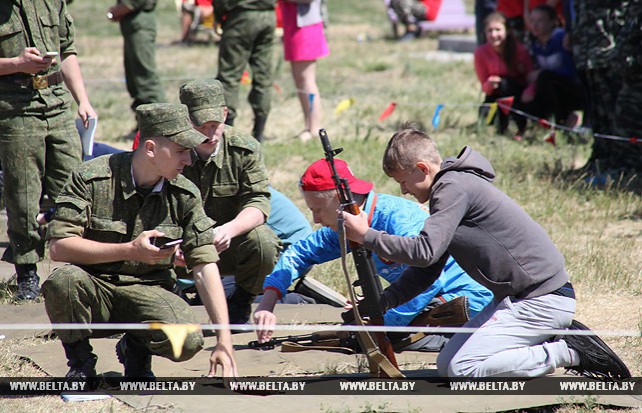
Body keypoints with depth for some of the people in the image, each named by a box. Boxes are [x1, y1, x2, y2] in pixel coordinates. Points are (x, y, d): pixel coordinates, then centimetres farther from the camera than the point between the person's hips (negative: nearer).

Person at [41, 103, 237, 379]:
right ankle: (80, 363, -6)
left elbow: (205, 266, -7)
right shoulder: (91, 178, -13)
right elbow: (58, 247, -19)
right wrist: (130, 251, -25)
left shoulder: (185, 195, -3)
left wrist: (224, 342, -15)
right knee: (63, 281, -37)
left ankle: (137, 348, 9)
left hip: (147, 291, 2)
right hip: (94, 289, -2)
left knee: (188, 340, -29)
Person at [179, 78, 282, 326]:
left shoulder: (245, 150, -9)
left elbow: (258, 204, -16)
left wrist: (229, 229, -39)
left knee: (263, 242, -32)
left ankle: (240, 305, 0)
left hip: (230, 246, 1)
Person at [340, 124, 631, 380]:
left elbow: (424, 252, -26)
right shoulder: (451, 186, 14)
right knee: (446, 365, 8)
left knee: (462, 368, -15)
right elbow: (427, 268, 15)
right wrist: (381, 302, 3)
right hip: (516, 297, 10)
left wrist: (366, 236, -17)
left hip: (542, 300, -10)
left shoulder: (453, 188, -16)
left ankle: (566, 352, -10)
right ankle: (552, 340, 9)